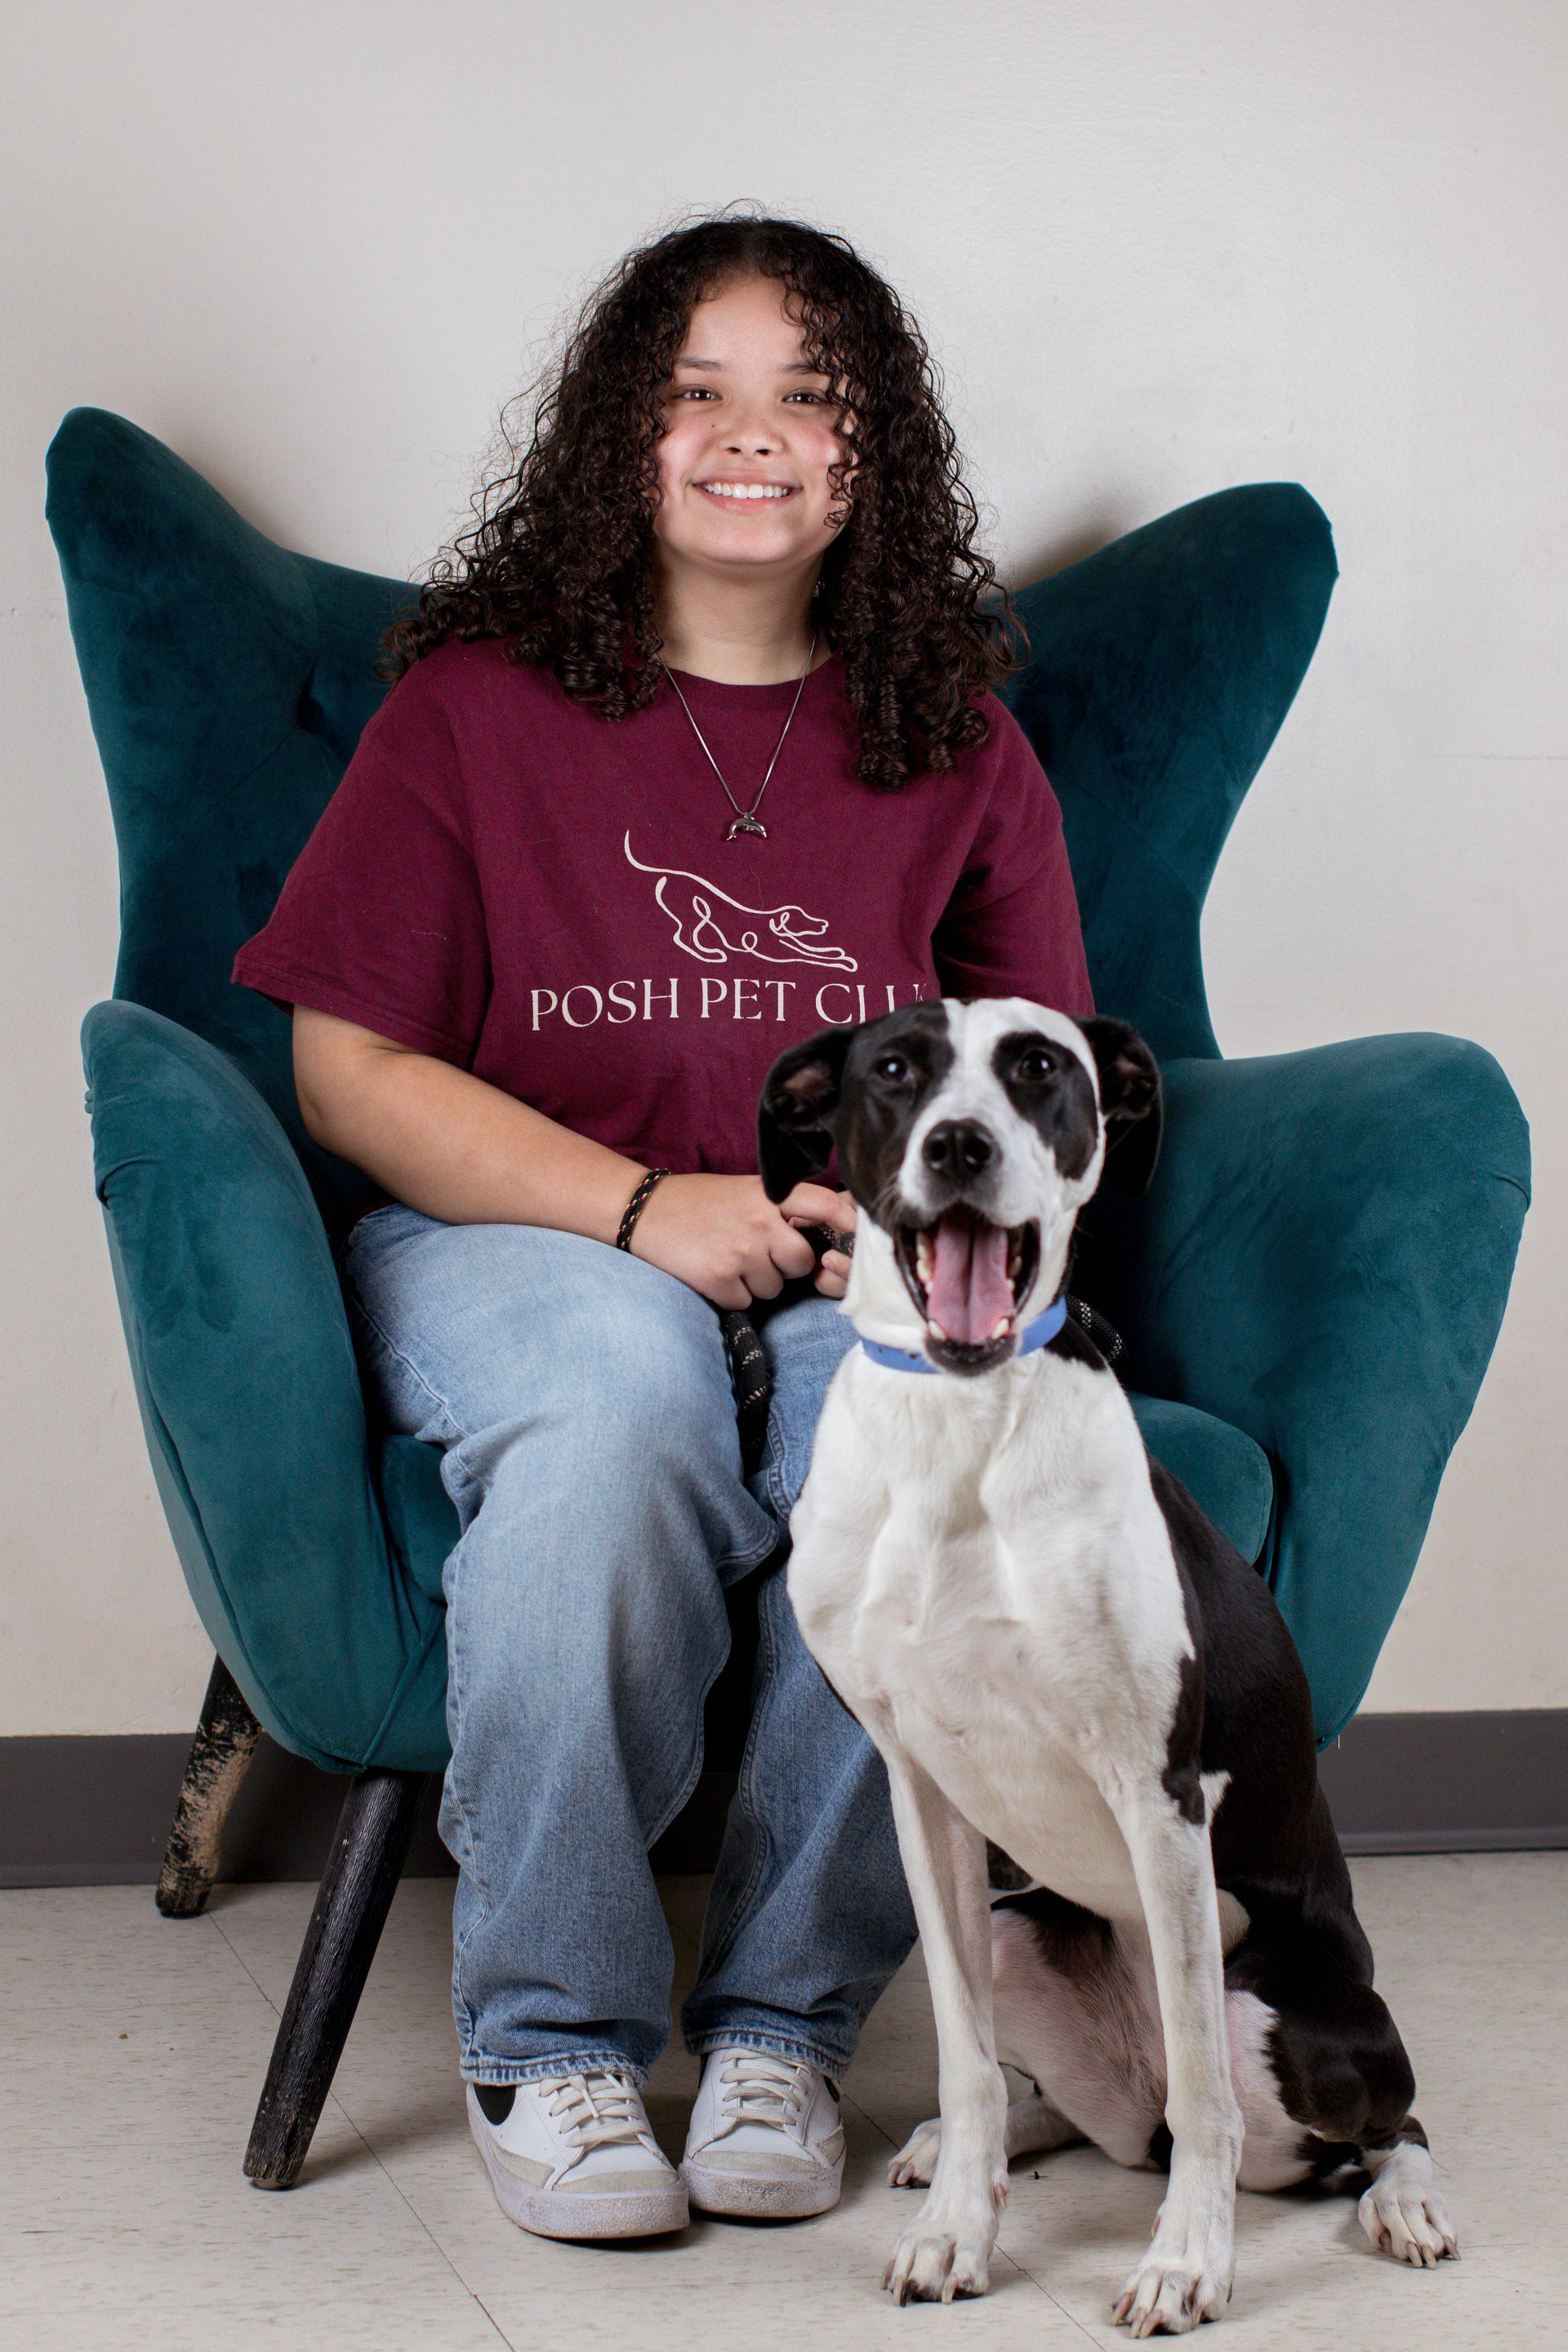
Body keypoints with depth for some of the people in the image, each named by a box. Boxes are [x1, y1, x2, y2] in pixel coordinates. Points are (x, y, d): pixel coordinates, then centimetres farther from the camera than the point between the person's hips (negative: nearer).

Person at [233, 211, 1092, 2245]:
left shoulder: (959, 752, 13)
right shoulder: (478, 705, 6)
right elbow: (349, 1068, 0)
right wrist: (647, 1207, -14)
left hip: (865, 1283, 2)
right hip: (520, 1239, -2)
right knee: (622, 1393, -38)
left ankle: (784, 2016, -17)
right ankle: (550, 2028, -21)